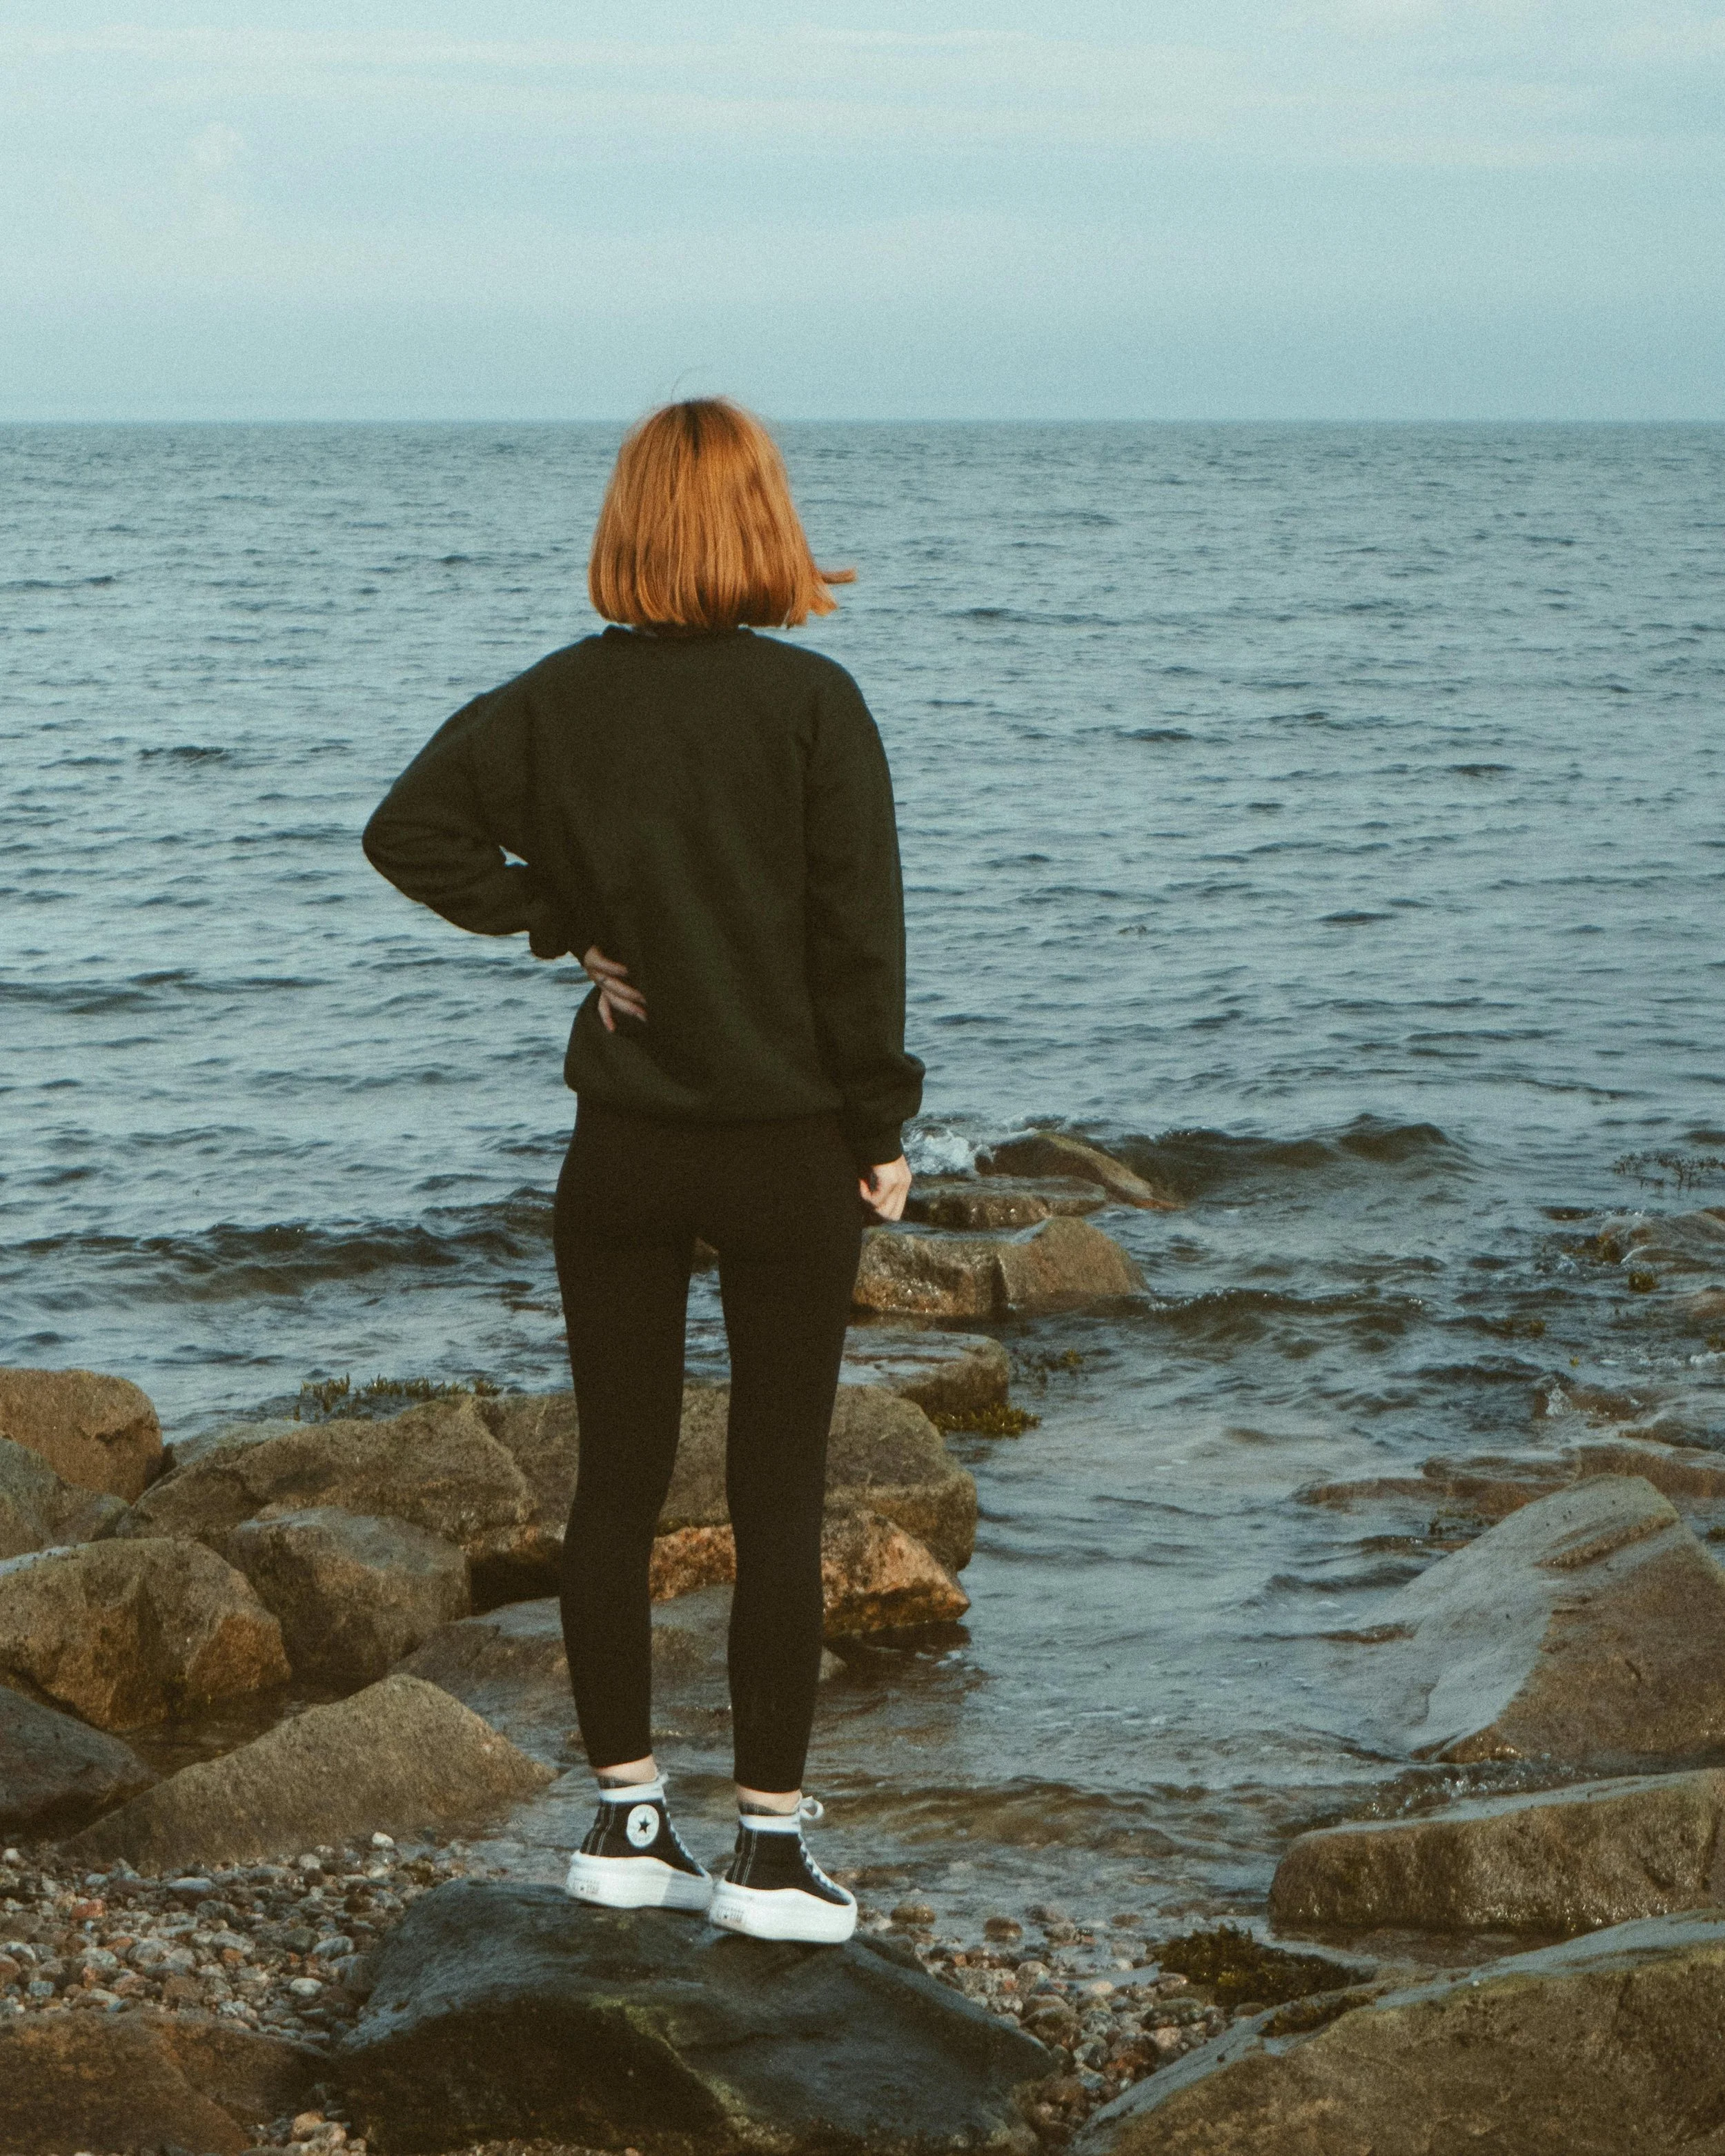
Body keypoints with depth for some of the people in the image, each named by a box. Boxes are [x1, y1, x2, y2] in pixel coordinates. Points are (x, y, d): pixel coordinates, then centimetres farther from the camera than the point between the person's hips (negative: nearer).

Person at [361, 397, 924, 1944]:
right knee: (779, 1498, 4)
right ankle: (770, 1845, 8)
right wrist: (881, 1134, -3)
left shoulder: (561, 699, -1)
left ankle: (625, 1821, 18)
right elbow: (860, 934, -10)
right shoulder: (814, 704, -11)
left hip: (621, 1149, 3)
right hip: (790, 1149, -3)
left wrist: (565, 926, 3)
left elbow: (411, 830, -3)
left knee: (617, 1484, 12)